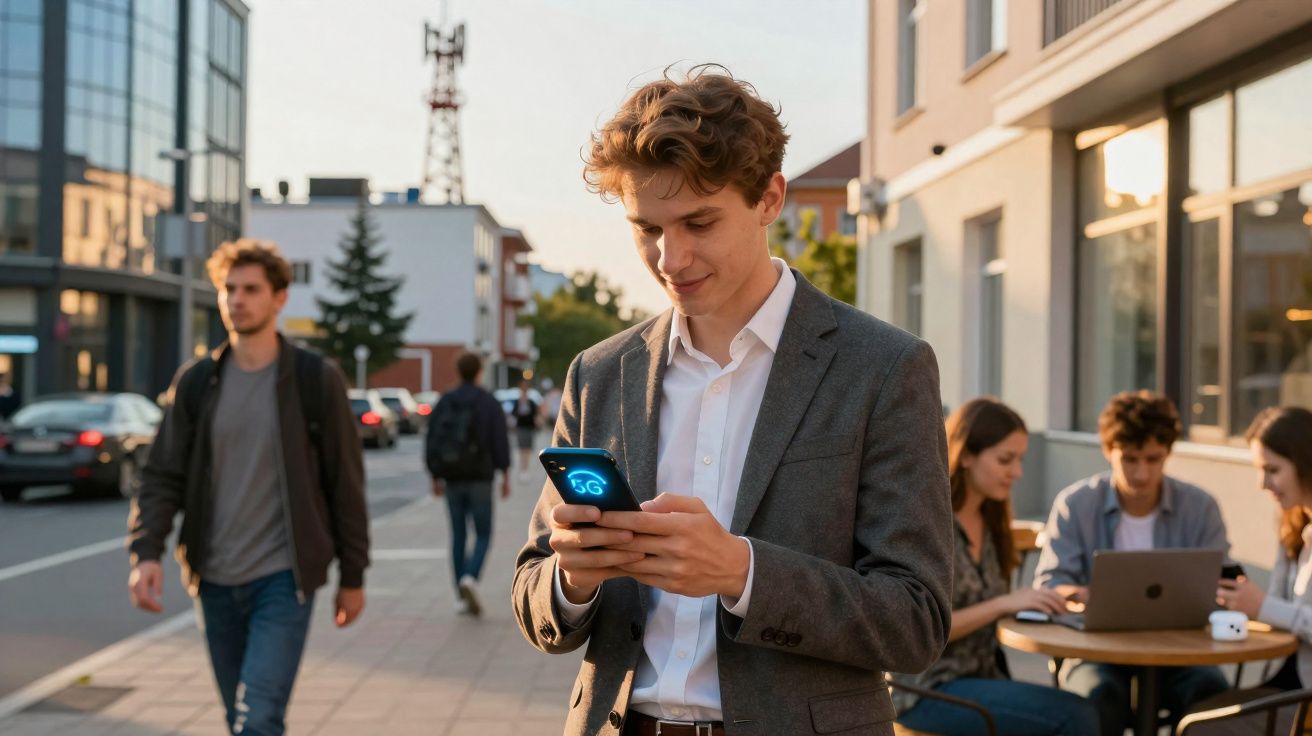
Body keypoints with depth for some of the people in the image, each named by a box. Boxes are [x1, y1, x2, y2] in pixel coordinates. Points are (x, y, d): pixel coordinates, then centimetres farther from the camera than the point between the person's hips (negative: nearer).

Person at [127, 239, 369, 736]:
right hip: (215, 582, 4)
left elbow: (345, 484, 0)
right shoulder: (195, 382, 5)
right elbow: (162, 476, 3)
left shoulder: (317, 380, -4)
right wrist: (146, 553, -13)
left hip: (283, 579, -4)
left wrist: (352, 576, 2)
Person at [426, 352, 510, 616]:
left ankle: (461, 597, 11)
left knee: (458, 536, 12)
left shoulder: (444, 402, 5)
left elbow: (431, 441, 3)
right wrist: (505, 476, -5)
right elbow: (500, 441, -10)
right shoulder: (489, 403, -4)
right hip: (479, 479, -3)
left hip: (453, 480, 4)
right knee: (483, 536, 4)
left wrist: (435, 477, 10)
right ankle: (470, 578, -22)